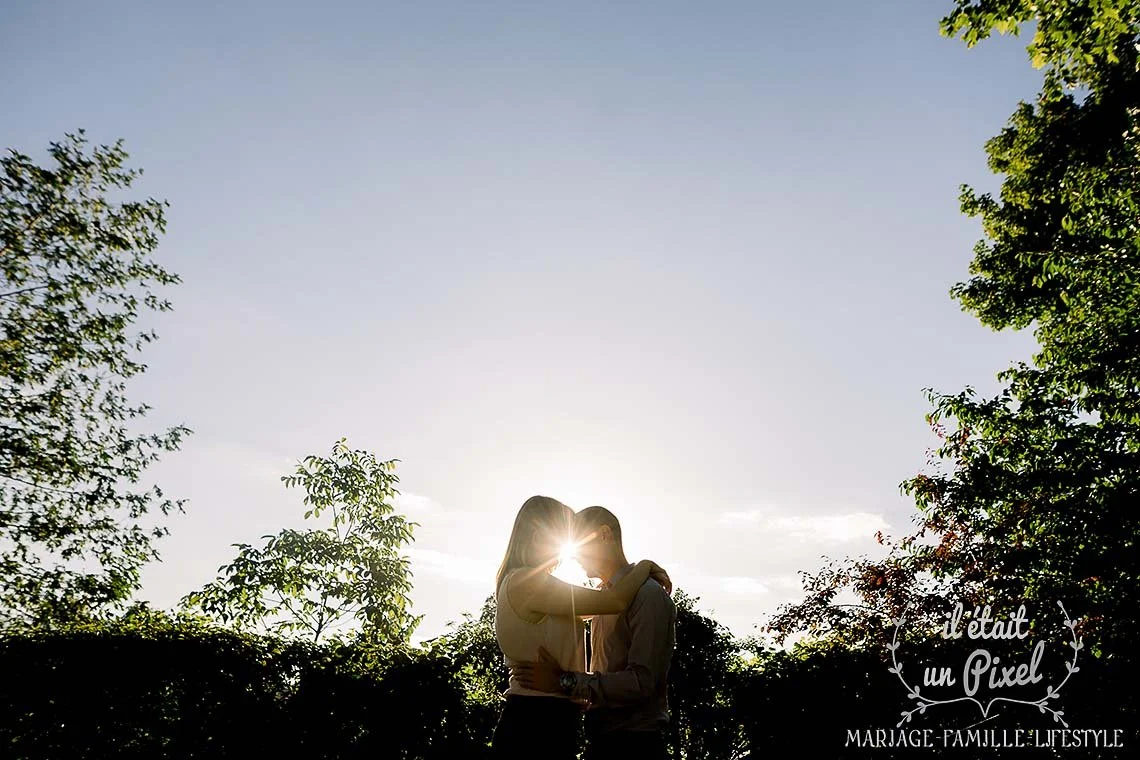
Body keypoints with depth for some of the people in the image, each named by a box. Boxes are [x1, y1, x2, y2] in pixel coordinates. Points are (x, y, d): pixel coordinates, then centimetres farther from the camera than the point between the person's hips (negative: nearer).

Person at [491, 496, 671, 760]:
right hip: (539, 726, -10)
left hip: (533, 721, 10)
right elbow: (614, 601, -19)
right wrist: (645, 566, 0)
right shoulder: (527, 581, -18)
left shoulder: (517, 583, 13)